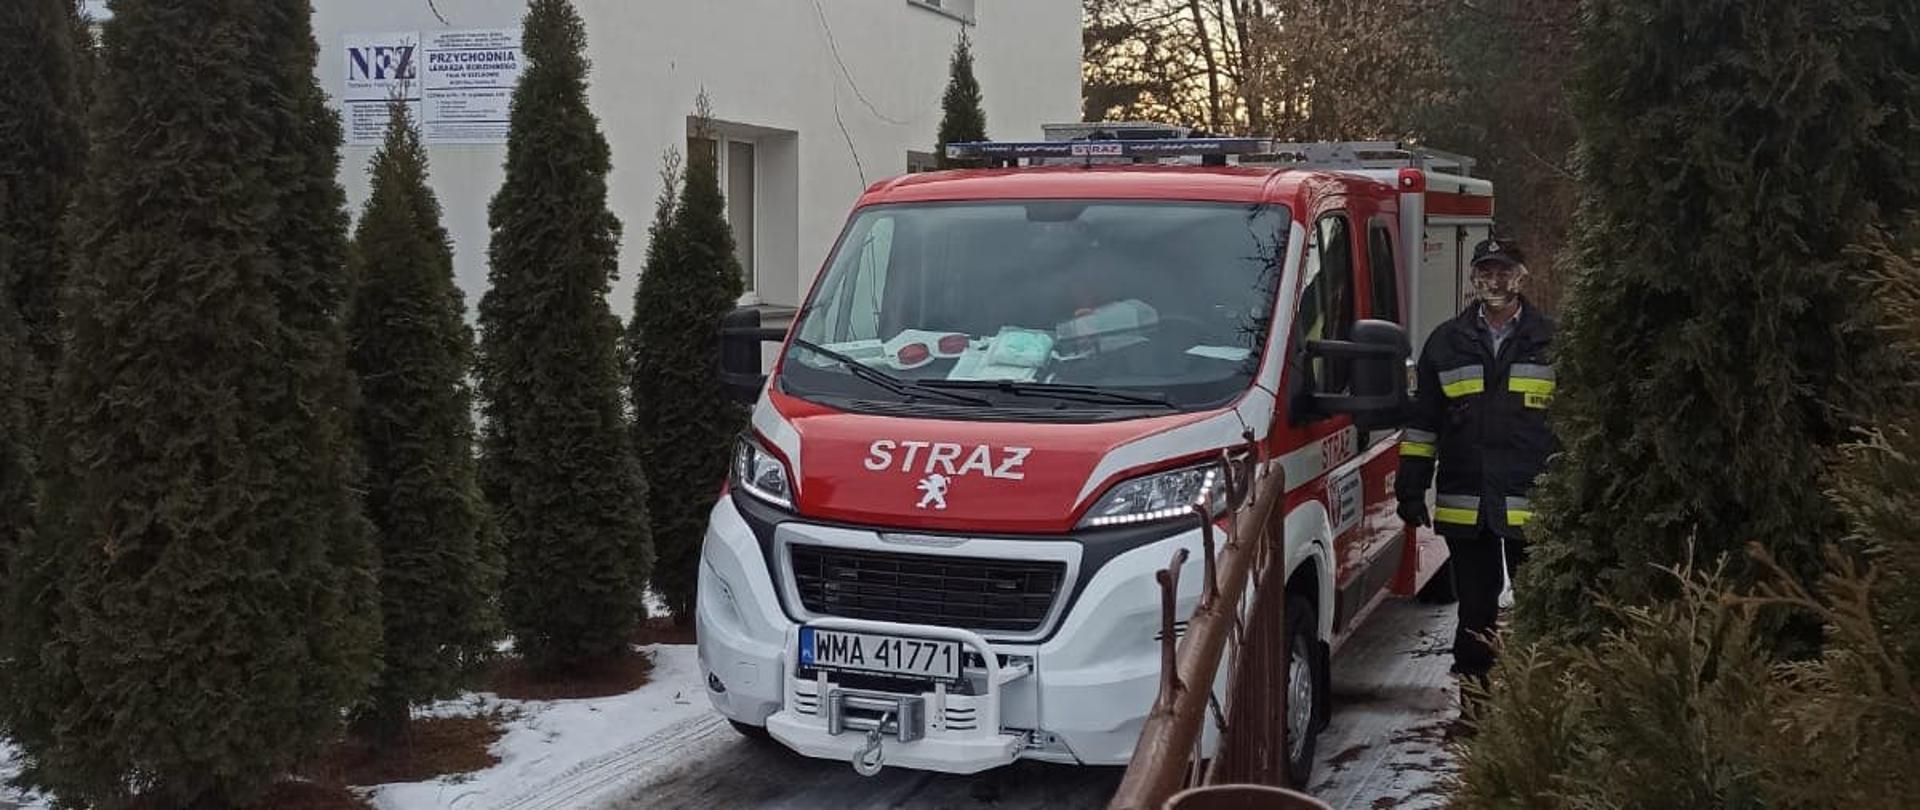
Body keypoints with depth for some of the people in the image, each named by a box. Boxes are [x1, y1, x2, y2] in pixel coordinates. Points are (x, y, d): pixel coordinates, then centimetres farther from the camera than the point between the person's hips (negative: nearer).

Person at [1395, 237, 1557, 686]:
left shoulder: (1552, 341, 6)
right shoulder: (1446, 342, 11)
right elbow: (1422, 420, 13)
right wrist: (1411, 486, 8)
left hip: (1534, 502, -2)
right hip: (1465, 505, 2)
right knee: (1475, 607, 9)